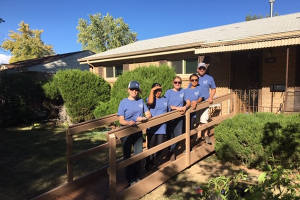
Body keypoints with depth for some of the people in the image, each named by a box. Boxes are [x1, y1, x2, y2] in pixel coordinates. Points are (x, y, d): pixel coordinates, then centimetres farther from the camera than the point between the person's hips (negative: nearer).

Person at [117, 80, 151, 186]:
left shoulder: (141, 101, 2)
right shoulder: (123, 102, -9)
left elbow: (148, 114, 1)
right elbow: (121, 120, -14)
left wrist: (143, 118, -21)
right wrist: (129, 122, -35)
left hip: (138, 132, 3)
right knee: (127, 156, 8)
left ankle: (137, 177, 29)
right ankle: (131, 179, 22)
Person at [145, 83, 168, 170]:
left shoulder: (164, 99, 11)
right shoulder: (150, 99, -2)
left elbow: (168, 110, 21)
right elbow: (150, 102, -26)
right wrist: (152, 90, -17)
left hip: (162, 128, 4)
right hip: (152, 128, -4)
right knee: (151, 148, 4)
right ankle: (148, 166, 20)